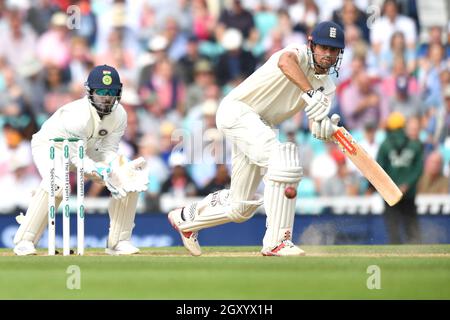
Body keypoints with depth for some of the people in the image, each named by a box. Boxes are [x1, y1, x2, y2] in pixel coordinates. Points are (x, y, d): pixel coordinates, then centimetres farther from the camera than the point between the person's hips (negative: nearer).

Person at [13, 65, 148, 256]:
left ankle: (119, 241, 4)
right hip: (50, 145, -7)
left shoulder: (119, 115, -15)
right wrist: (100, 172, -44)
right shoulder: (78, 114, -35)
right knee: (56, 183, -37)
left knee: (130, 183, -7)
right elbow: (76, 155, -31)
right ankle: (24, 241, -28)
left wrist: (116, 170, -30)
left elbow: (109, 150, -9)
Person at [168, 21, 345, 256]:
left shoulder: (327, 87, 7)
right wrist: (311, 94, -53)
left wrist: (326, 127, -29)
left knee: (242, 207, 12)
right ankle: (276, 241, -29)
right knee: (283, 159, -31)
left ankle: (186, 218, 40)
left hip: (260, 127, 9)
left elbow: (316, 129, -5)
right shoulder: (301, 55, -16)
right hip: (237, 111, -9)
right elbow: (285, 60, -42)